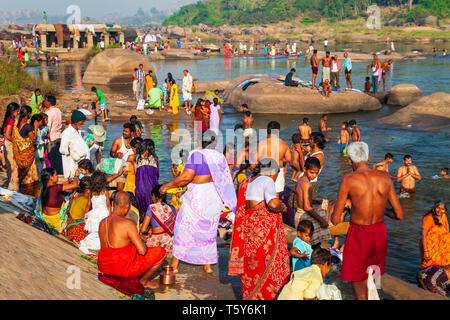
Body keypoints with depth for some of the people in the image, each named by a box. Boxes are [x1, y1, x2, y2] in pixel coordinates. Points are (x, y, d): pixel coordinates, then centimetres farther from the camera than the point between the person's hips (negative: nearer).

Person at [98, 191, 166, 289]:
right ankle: (143, 281, 16)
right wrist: (143, 243, 2)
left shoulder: (102, 223, 0)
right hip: (124, 268, -8)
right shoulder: (128, 224, -23)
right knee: (161, 252, 5)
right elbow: (142, 250, -24)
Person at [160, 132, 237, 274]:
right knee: (208, 230, 18)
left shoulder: (197, 155, -15)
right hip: (215, 198, 6)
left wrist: (168, 185, -12)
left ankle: (174, 265, 10)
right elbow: (225, 180, 8)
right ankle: (208, 265, 19)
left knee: (183, 228, 7)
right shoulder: (220, 157, 3)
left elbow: (186, 177, -22)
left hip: (197, 197, -6)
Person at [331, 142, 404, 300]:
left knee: (358, 283, 8)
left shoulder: (349, 180, -14)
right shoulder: (385, 177, -3)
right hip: (380, 233, 5)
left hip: (359, 235, -5)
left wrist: (335, 212, 11)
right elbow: (399, 215, 1)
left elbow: (335, 220, -12)